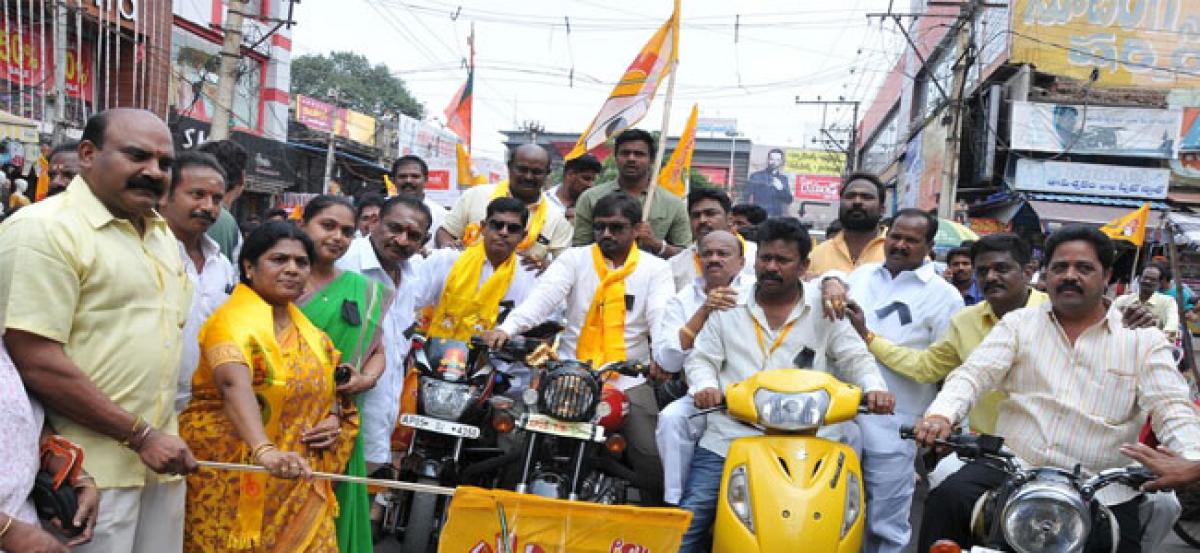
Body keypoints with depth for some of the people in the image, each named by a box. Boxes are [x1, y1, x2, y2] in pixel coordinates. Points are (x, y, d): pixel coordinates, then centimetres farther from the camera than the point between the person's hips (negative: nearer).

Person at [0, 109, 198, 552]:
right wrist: (140, 435, -15)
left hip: (160, 458, 7)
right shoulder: (43, 229, -12)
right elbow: (37, 364, -19)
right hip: (92, 471, -7)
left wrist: (162, 436, 13)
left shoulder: (161, 233, 12)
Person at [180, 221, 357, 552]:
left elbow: (323, 385, 22)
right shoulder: (234, 321, -15)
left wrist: (334, 419, 0)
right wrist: (265, 450, -50)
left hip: (299, 482, 6)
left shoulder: (306, 327, 8)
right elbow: (234, 385, -34)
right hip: (236, 478, -6)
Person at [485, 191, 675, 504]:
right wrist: (507, 328, -29)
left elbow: (662, 316, -9)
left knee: (652, 459, -11)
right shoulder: (575, 259, 6)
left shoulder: (655, 269, 6)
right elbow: (543, 296, -10)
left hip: (628, 380, -1)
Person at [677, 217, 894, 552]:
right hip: (727, 440, 1)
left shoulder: (825, 311, 6)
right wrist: (705, 386, -14)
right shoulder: (728, 307, 9)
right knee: (690, 519, -6)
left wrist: (874, 387, -15)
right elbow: (700, 359, 8)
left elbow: (855, 358, 6)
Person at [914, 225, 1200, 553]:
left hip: (1101, 491, 1)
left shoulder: (1143, 338, 8)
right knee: (948, 499, -25)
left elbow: (1172, 409, -2)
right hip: (1010, 469, 0)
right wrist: (942, 414, -23)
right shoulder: (1019, 323, 10)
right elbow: (974, 374, -2)